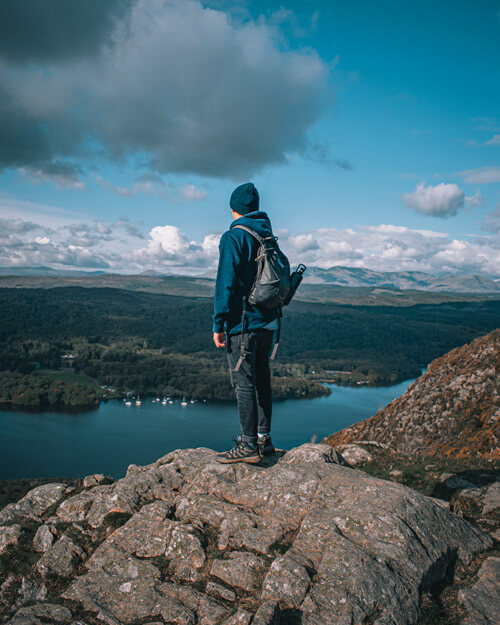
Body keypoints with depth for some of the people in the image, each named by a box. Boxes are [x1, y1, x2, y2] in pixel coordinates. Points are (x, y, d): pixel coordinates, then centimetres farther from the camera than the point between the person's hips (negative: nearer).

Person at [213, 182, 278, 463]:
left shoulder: (233, 237, -11)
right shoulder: (268, 237, 13)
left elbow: (226, 283, -16)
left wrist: (218, 324, -12)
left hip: (243, 322, -8)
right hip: (268, 322, 8)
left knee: (244, 383, -2)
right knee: (262, 379, 14)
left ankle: (249, 445, 3)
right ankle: (264, 438, 23)